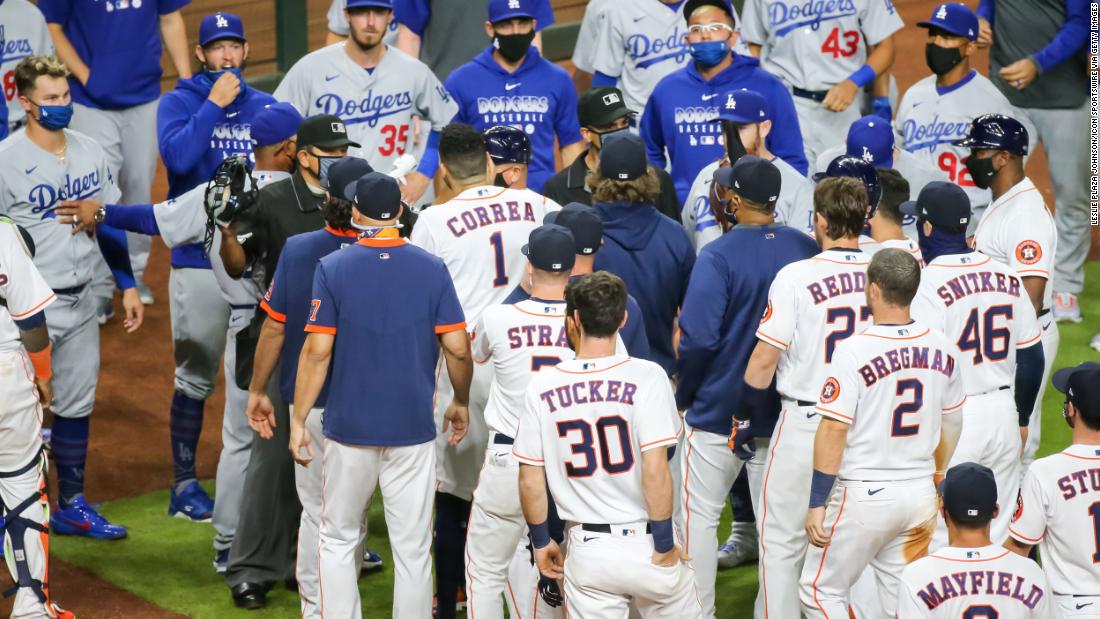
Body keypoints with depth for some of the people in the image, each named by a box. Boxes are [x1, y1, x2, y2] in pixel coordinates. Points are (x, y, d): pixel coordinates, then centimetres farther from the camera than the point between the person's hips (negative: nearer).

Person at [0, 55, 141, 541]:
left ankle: (71, 506, 25)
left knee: (77, 405, 14)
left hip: (80, 301, 6)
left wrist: (127, 286, 13)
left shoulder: (90, 151, 5)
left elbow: (110, 223, 15)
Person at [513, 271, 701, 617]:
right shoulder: (645, 377, -11)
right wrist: (664, 546, -8)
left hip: (586, 551, 2)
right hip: (642, 545, -2)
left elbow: (530, 480, 1)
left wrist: (541, 541, 15)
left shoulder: (542, 388, -3)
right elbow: (654, 472, -17)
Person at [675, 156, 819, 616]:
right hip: (786, 411, 4)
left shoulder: (718, 255, -15)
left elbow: (698, 338, -21)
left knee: (698, 515, 9)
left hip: (719, 407, -4)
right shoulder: (808, 251, -1)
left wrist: (683, 394, -5)